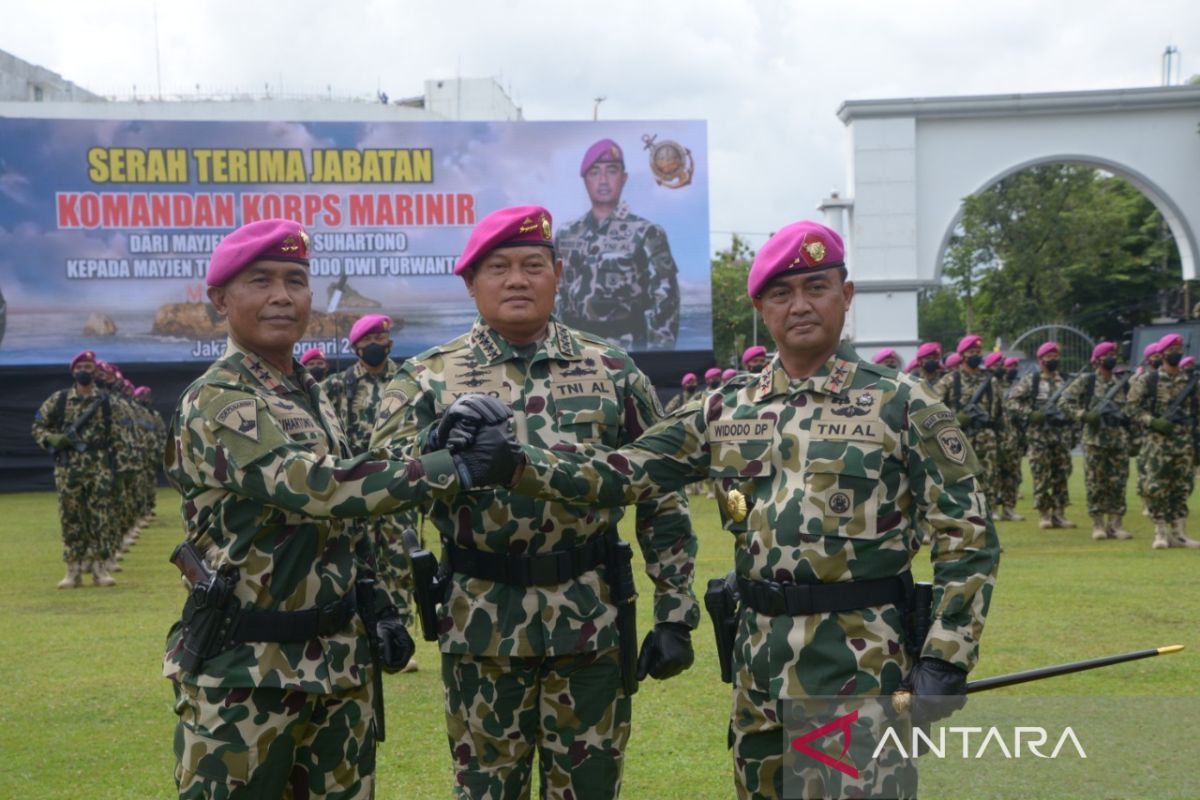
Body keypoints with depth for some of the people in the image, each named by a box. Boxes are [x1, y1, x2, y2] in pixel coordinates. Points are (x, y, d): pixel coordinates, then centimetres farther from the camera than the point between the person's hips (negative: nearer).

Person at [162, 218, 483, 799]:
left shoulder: (312, 396, 12)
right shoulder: (215, 403, -15)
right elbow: (316, 486, -28)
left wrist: (376, 609, 13)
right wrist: (452, 469, -29)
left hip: (340, 659, 8)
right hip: (247, 670, -8)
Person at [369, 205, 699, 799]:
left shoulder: (612, 371, 3)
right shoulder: (429, 378, 1)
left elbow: (661, 499, 6)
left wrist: (674, 614, 1)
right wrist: (437, 445, -32)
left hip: (591, 622, 1)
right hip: (481, 625, 0)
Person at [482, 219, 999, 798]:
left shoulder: (902, 407, -4)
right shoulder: (727, 413, 9)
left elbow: (968, 536, -5)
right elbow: (627, 473, 8)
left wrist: (945, 660, -12)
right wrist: (518, 465, -6)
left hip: (863, 669, -5)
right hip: (760, 664, 5)